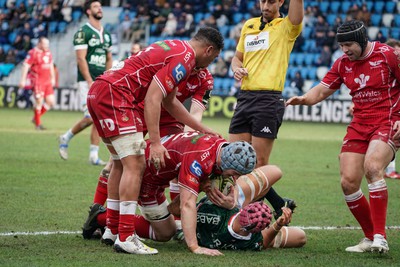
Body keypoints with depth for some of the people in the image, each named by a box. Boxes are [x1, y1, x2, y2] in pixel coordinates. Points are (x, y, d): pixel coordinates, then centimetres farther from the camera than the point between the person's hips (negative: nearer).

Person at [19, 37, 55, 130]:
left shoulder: (48, 53, 12)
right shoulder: (33, 53, -11)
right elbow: (26, 65, -13)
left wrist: (53, 78, 27)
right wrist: (23, 79, -16)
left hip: (48, 81, 8)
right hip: (38, 81, -8)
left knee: (50, 102, 4)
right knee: (39, 102, -6)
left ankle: (36, 118, 21)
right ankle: (38, 124, 8)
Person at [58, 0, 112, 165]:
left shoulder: (106, 34, 16)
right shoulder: (83, 33, -6)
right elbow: (81, 59, -12)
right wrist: (90, 82, -19)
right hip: (87, 81, -7)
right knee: (90, 118, -13)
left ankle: (94, 156, 4)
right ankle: (66, 138, 10)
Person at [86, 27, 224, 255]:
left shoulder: (174, 48, 22)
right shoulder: (184, 58, -8)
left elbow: (170, 101, 30)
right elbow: (153, 98, -17)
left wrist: (202, 129, 34)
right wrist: (155, 143, -18)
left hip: (98, 91, 11)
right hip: (115, 93, -11)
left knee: (122, 163, 19)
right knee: (135, 165, -11)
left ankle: (113, 229, 25)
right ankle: (126, 238, -15)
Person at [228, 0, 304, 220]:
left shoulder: (286, 27, 1)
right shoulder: (249, 25, 19)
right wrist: (236, 68, 6)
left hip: (269, 100, -7)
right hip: (245, 96, 7)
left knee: (258, 163, -9)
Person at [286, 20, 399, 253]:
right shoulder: (343, 63, 8)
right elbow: (322, 91, 9)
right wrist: (304, 99, -12)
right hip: (359, 126, 6)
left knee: (372, 167, -30)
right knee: (348, 182, -6)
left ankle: (380, 237, -28)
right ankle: (370, 238, 11)